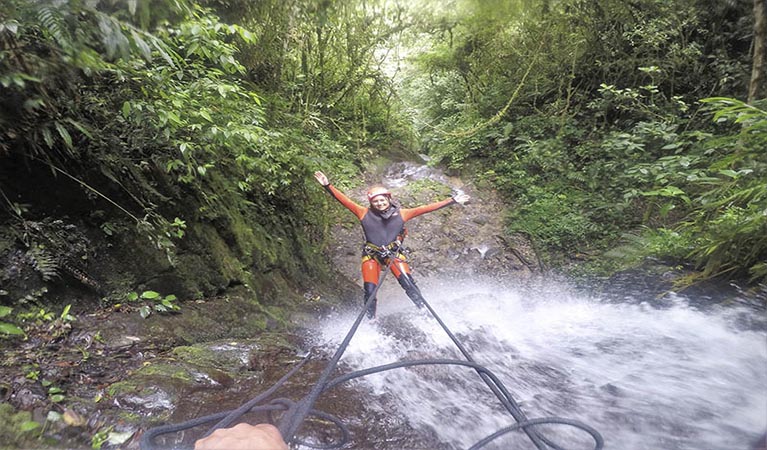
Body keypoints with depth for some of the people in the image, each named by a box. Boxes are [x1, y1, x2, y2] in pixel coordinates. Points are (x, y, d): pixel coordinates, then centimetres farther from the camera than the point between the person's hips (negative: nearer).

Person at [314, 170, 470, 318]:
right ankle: (370, 322, 18)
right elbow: (344, 200, -8)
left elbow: (425, 208, -4)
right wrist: (327, 185, -18)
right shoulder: (365, 213, -4)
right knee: (370, 291, -4)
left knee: (408, 283, -14)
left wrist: (452, 201, -6)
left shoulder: (400, 214, -3)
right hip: (372, 255, 0)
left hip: (394, 252, 0)